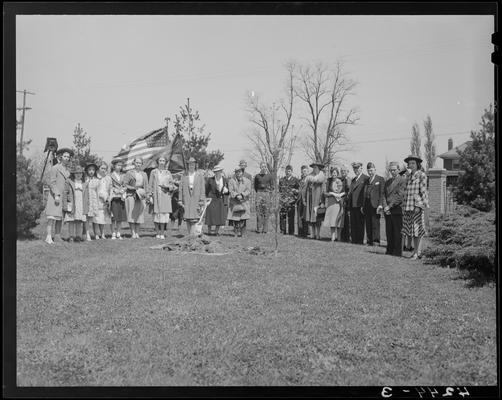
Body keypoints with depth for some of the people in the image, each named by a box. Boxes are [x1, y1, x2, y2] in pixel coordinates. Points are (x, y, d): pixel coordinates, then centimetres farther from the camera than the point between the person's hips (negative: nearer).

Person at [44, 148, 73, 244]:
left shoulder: (67, 170, 17)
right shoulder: (54, 168, -3)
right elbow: (52, 182, -9)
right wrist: (56, 195, -18)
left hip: (63, 196, 7)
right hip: (54, 195, -7)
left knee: (60, 217, 5)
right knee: (52, 216, -12)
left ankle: (57, 237, 8)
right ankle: (49, 237, -15)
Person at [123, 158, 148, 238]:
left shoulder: (144, 174, 16)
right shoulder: (129, 173, 5)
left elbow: (146, 186, 16)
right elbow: (125, 184, 0)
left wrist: (145, 194, -2)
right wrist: (133, 188, -14)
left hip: (140, 196, 3)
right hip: (131, 195, -3)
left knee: (139, 214, 0)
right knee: (131, 214, -8)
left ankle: (137, 233, 5)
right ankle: (133, 233, -7)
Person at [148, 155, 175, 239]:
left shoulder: (168, 173, 11)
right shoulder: (153, 172, 7)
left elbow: (172, 185, 13)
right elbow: (150, 185, 5)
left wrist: (167, 186, -9)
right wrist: (150, 196, -3)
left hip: (165, 195, 1)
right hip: (156, 196, -1)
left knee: (164, 214, -5)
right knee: (157, 214, -2)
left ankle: (162, 233, 2)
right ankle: (157, 233, 5)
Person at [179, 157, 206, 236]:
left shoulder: (200, 177, 7)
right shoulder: (184, 177, 10)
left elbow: (203, 190, 4)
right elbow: (181, 189, 8)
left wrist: (201, 202, -4)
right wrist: (180, 201, 0)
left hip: (196, 201, -2)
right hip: (186, 201, 2)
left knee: (194, 219, -11)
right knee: (187, 219, 2)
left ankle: (192, 235, -12)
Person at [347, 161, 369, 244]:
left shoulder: (365, 178, -4)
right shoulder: (353, 179, 21)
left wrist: (363, 206, -17)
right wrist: (348, 205, 14)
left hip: (359, 205, -7)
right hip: (352, 206, 7)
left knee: (360, 224, -3)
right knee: (353, 225, 9)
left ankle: (360, 241, 1)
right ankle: (354, 240, 14)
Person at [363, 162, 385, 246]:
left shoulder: (380, 179, 2)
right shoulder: (367, 181, 21)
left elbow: (382, 193, -5)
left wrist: (380, 204, -14)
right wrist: (363, 206, 14)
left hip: (375, 204, -6)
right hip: (367, 205, 6)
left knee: (375, 223, -8)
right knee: (368, 223, 5)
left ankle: (376, 240, -5)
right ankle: (369, 241, 9)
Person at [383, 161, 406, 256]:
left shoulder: (402, 181, -3)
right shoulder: (387, 182, 19)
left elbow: (399, 196, -12)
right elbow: (384, 195, 13)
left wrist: (390, 206, -14)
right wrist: (385, 206, -3)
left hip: (397, 210, -6)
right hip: (388, 211, 6)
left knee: (397, 232, -3)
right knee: (388, 231, 7)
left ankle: (398, 252, 2)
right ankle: (390, 250, 15)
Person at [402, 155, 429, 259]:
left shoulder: (422, 175, -4)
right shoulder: (409, 176, 17)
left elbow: (423, 191, -10)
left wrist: (419, 205, -17)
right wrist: (405, 206, 14)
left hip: (417, 205, -7)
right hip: (408, 206, 7)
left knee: (417, 229, -5)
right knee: (412, 230, 7)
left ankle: (416, 252, -1)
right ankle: (417, 252, 14)